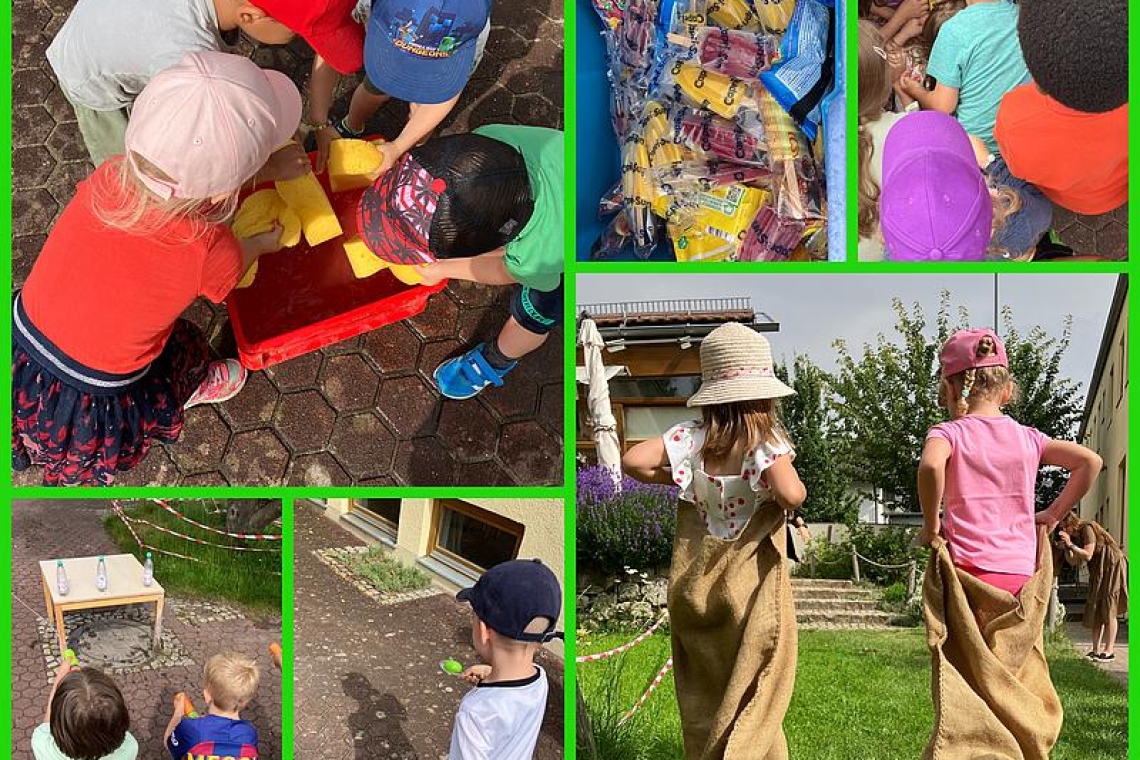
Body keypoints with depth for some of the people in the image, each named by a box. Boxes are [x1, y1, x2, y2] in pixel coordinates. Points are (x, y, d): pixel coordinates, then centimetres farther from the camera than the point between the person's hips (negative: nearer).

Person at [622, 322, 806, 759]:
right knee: (753, 701, 9)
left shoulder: (693, 437, -5)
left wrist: (675, 479, 1)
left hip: (694, 589, 4)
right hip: (750, 592, -3)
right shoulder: (766, 441, -14)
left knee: (704, 697, 18)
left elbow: (633, 461, -15)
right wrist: (796, 485, -7)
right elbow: (790, 495, -29)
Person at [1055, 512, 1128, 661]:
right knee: (1095, 610, 5)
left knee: (1108, 611, -9)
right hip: (1099, 572, 9)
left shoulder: (1087, 529, -18)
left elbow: (1088, 555, -23)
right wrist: (1065, 548, -12)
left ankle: (1109, 650, -6)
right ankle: (1096, 650, 7)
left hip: (1112, 567, -9)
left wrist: (1071, 544, -25)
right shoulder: (1075, 536, 7)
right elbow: (1075, 561, 2)